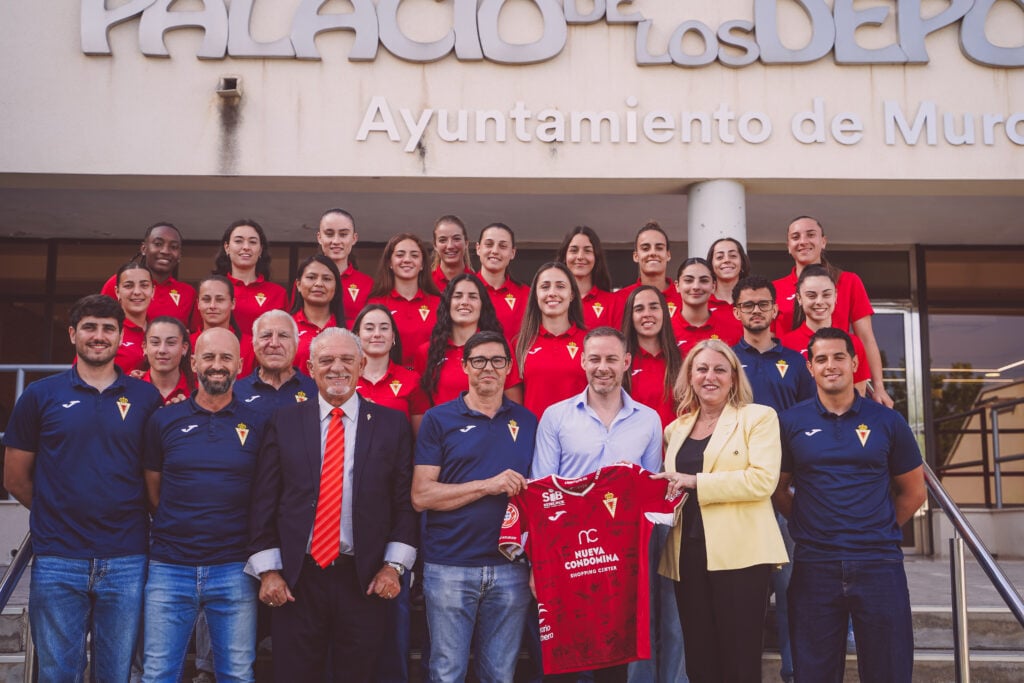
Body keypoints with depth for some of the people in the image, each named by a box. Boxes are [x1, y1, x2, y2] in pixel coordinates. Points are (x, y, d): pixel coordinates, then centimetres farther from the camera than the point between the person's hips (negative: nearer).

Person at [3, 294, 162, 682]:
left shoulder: (147, 398, 3)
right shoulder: (40, 396, 2)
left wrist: (127, 514, 1)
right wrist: (58, 512, 8)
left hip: (126, 562, 1)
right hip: (57, 561, 0)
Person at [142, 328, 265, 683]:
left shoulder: (257, 424, 2)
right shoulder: (164, 421, 4)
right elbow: (152, 490, 13)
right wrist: (178, 531, 9)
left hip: (234, 569, -1)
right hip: (169, 569, 1)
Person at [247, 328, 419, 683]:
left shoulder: (392, 424, 3)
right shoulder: (284, 422, 4)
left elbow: (406, 502, 1)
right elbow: (264, 502, 3)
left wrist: (393, 566, -5)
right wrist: (268, 570, -3)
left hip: (365, 581, 0)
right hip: (297, 579, 0)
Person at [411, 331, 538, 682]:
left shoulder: (527, 422, 9)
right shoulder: (438, 419, 0)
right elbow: (421, 495, -6)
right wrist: (488, 485, -15)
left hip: (510, 568, 2)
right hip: (449, 569, -2)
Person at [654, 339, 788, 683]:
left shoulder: (758, 417, 1)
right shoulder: (676, 428, 17)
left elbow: (763, 479, -14)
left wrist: (695, 482, -15)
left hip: (739, 552, -5)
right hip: (688, 554, 5)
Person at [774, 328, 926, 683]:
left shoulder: (887, 421, 3)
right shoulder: (790, 423, 2)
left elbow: (913, 492, 11)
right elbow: (778, 488, 9)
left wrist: (880, 530, 5)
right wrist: (809, 525, 0)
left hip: (880, 563, 0)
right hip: (813, 567, 0)